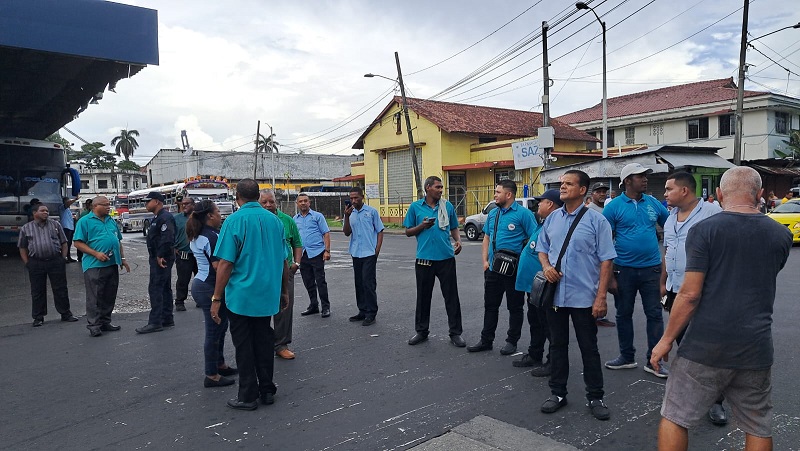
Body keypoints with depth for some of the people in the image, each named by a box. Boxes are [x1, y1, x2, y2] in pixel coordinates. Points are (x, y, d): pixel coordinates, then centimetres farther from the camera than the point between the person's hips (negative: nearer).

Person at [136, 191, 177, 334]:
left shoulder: (165, 217, -17)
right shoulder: (158, 217, 18)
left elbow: (167, 238, -27)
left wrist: (160, 256, -24)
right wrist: (157, 256, 16)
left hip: (161, 260, -11)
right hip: (158, 258, 11)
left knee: (155, 288, -10)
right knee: (165, 288, 14)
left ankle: (155, 322, -8)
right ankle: (167, 319, 21)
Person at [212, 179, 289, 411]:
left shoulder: (234, 221, -12)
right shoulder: (274, 220, 3)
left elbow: (225, 264, -15)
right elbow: (283, 261, 9)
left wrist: (216, 299, -8)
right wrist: (284, 291, 19)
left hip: (241, 296, -5)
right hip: (268, 295, 5)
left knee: (244, 346, 6)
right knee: (264, 341, 16)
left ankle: (248, 396, 13)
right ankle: (267, 390, 23)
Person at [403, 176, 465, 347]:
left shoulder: (448, 206, 6)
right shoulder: (415, 207, 2)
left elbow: (454, 228, 14)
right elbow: (408, 231, 6)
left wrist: (458, 241, -6)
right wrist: (422, 226, -12)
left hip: (446, 258, 1)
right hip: (424, 259, 0)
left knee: (451, 296, 4)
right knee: (423, 296, 10)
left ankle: (455, 333, 14)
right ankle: (421, 331, 24)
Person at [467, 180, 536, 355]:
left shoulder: (523, 213, -11)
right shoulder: (493, 213, 10)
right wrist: (485, 260, 5)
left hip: (514, 270, -7)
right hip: (493, 268, 7)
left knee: (515, 307, 8)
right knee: (490, 305, 13)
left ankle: (512, 341, 20)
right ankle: (486, 340, 24)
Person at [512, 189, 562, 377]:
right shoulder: (541, 224, 12)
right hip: (533, 284, 11)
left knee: (547, 324, 1)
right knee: (535, 322, 21)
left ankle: (553, 362, 13)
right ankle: (534, 356, 35)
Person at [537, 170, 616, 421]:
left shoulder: (596, 220, -7)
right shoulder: (552, 219, 7)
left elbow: (606, 261, -8)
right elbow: (542, 248, 18)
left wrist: (601, 297, -13)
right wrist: (546, 266, -5)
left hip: (583, 297, -4)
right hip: (555, 294, 4)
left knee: (589, 348, 8)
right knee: (557, 345, 15)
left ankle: (595, 397, 23)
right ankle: (558, 393, 29)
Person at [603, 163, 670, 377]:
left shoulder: (653, 203, 4)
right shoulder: (613, 206, -5)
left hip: (651, 268, 2)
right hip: (624, 269, -2)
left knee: (655, 314, 5)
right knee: (624, 314, 11)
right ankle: (626, 356, 26)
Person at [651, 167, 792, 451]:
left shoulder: (704, 230, -9)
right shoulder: (781, 235, 5)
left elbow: (690, 294, -13)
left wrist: (667, 339, -5)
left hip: (705, 345, -4)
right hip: (756, 348, 4)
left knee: (674, 418, 8)